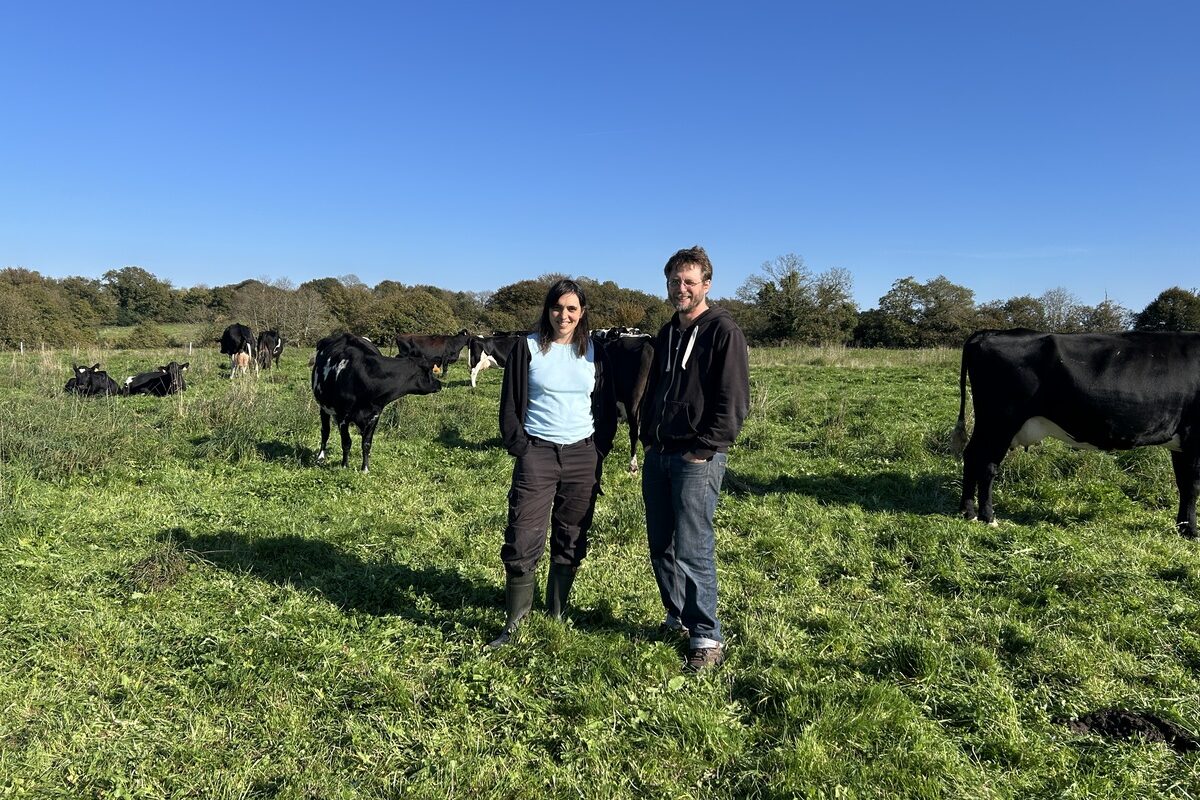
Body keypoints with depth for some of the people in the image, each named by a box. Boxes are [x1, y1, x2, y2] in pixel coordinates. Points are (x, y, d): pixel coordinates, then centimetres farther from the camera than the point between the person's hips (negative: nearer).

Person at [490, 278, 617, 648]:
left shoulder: (594, 353, 7)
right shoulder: (528, 347, 0)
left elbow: (607, 408, 12)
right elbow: (510, 404, 2)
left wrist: (599, 451, 3)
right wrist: (519, 447, -6)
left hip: (583, 456, 3)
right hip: (537, 454, -2)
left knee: (571, 541, 9)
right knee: (523, 541, -5)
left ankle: (556, 614, 25)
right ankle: (513, 623, 9)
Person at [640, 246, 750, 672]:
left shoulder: (724, 332, -7)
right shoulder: (667, 334, 17)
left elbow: (733, 401, -13)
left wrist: (704, 448, -16)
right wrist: (649, 437, 12)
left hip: (697, 458, -8)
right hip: (659, 455, 8)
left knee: (692, 550, -7)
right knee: (661, 546, 12)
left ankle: (707, 639, 5)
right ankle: (679, 619, 28)